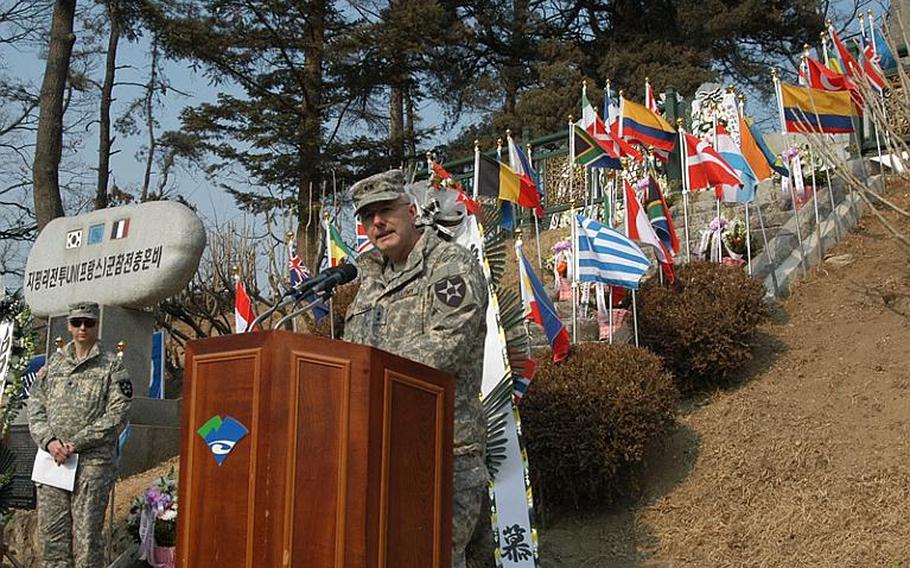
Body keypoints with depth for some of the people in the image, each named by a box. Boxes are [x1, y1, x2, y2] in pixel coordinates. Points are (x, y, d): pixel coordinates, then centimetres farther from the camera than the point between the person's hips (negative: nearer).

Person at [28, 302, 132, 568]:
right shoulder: (52, 364, 16)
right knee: (51, 529, 5)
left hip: (92, 460, -4)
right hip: (52, 457, 4)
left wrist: (76, 442, -11)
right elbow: (35, 407, 12)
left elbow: (117, 415, -6)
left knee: (87, 532, -5)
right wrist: (49, 441, -5)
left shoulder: (111, 365, 3)